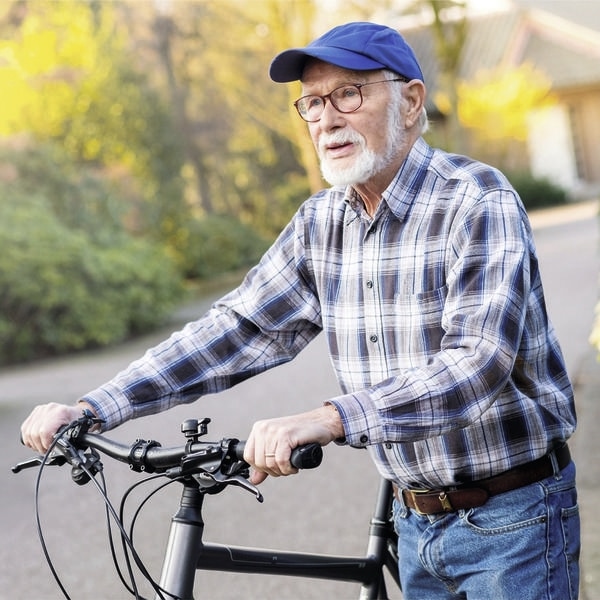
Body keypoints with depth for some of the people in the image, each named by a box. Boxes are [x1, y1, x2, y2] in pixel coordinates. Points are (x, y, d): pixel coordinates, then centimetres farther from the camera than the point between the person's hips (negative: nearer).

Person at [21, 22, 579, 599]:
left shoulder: (479, 203, -18)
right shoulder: (321, 222, 2)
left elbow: (478, 364, -29)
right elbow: (236, 329, 0)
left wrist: (330, 419, -42)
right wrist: (88, 409, -8)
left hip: (509, 517, -5)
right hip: (416, 519, 6)